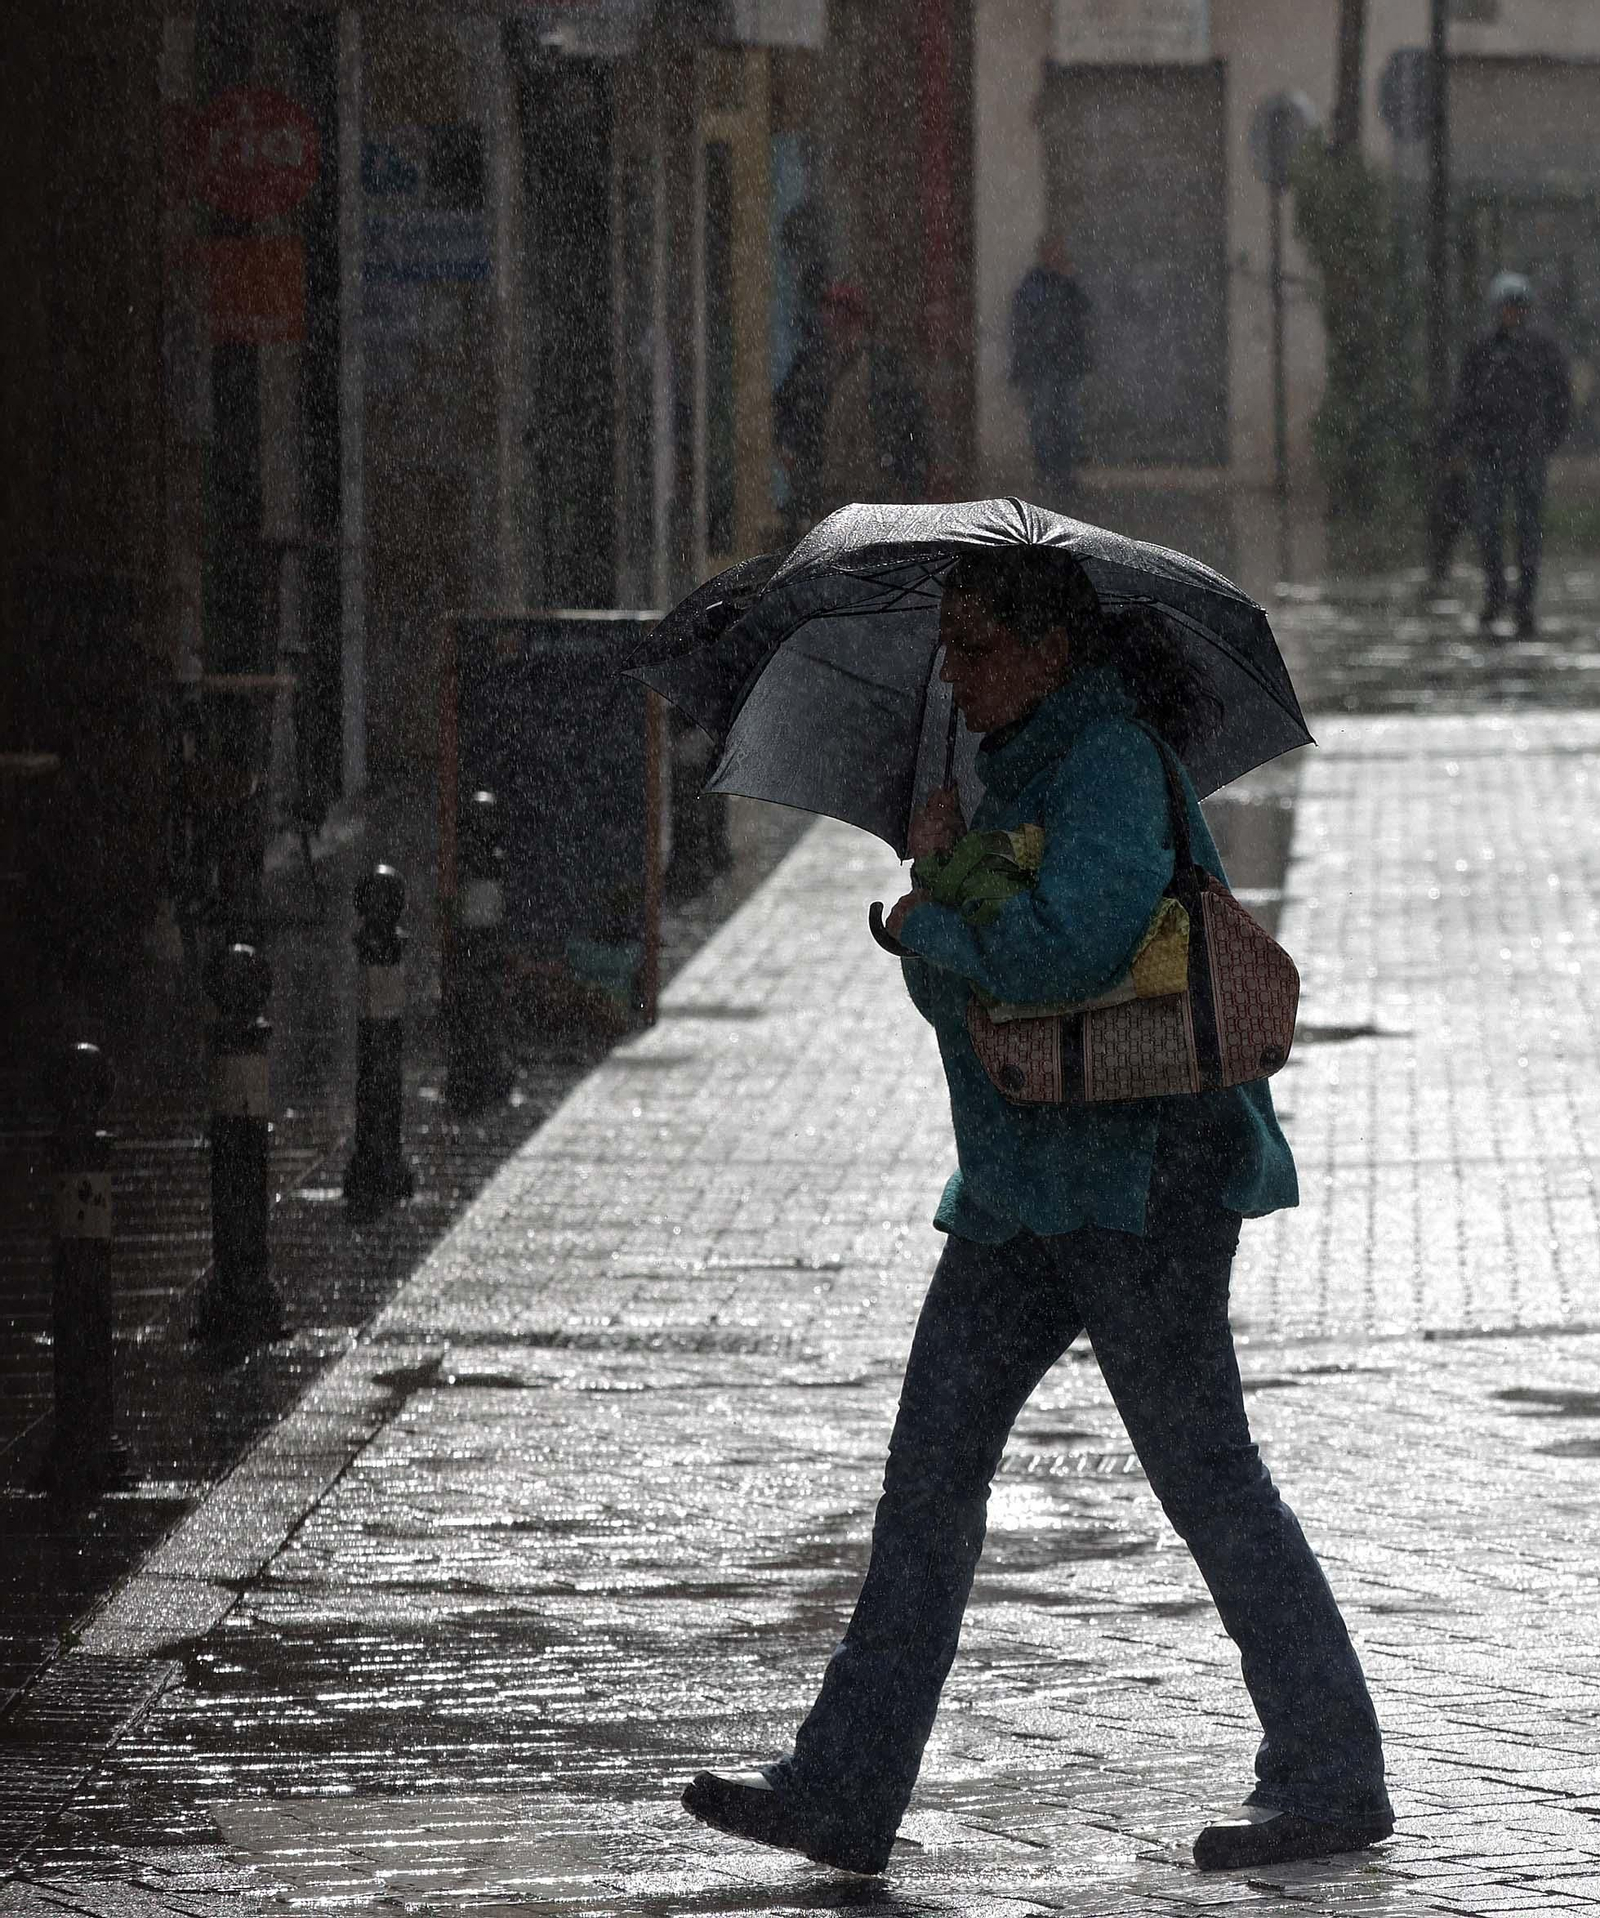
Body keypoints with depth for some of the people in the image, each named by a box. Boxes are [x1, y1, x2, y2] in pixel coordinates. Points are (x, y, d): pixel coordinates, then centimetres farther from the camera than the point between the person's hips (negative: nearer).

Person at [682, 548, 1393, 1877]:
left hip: (1140, 1174, -10)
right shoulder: (1022, 768, 17)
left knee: (1205, 1471, -3)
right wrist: (937, 879, -2)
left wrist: (928, 921, -12)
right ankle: (845, 1793, 5)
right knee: (932, 1466, 5)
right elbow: (960, 995, 17)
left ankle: (1333, 1780, 6)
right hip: (1028, 1188, 10)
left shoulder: (1113, 766, -14)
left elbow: (1068, 947, -28)